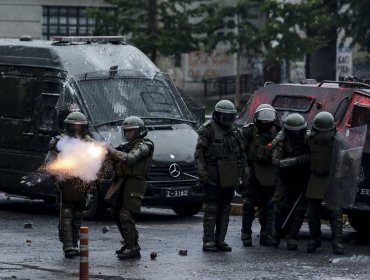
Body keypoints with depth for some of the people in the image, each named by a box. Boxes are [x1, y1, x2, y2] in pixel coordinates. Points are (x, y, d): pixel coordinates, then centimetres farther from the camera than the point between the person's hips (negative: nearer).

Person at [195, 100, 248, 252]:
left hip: (229, 177, 6)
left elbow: (242, 154, 21)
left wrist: (243, 173, 14)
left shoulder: (234, 132, 14)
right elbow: (199, 152, -8)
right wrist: (202, 172, -17)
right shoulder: (208, 129, -5)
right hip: (212, 177, -6)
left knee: (225, 210, 8)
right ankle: (208, 241, -5)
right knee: (211, 209, -6)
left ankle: (220, 240, 14)